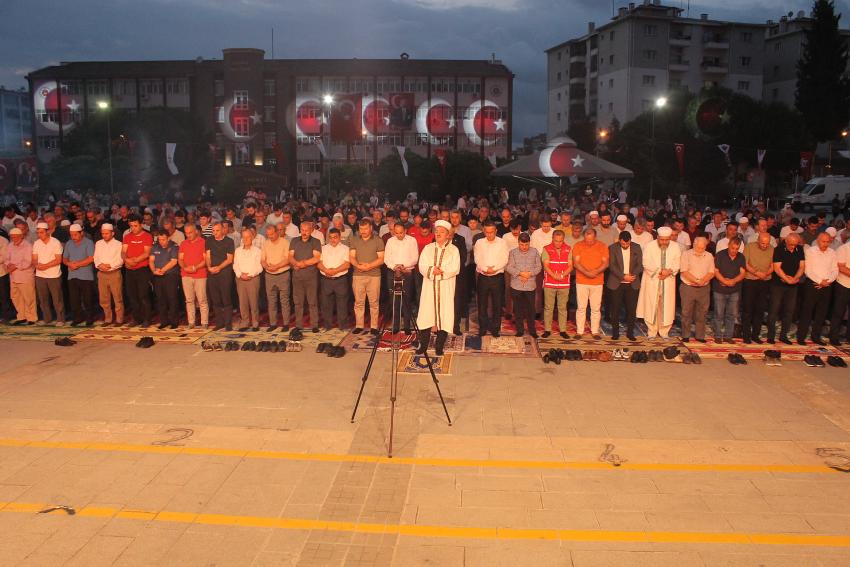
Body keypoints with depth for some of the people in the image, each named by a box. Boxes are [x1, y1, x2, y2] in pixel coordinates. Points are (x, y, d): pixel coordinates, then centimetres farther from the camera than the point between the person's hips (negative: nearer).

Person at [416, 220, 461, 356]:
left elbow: (455, 269, -7)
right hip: (429, 287, 2)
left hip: (445, 288, -2)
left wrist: (440, 271, -16)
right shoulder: (428, 248, 12)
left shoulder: (453, 250, 4)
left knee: (444, 315, -2)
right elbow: (422, 266, 1)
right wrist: (432, 270, -16)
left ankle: (439, 346, 7)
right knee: (426, 314, 0)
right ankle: (423, 345, 9)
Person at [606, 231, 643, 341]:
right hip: (616, 283, -2)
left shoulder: (637, 248, 5)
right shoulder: (612, 248, -2)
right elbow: (612, 266, -9)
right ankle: (615, 333, 12)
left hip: (632, 284, 2)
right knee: (615, 309, 2)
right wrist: (623, 276, -19)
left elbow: (640, 265, 3)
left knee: (631, 309, 3)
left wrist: (633, 275, -15)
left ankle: (630, 332, 13)